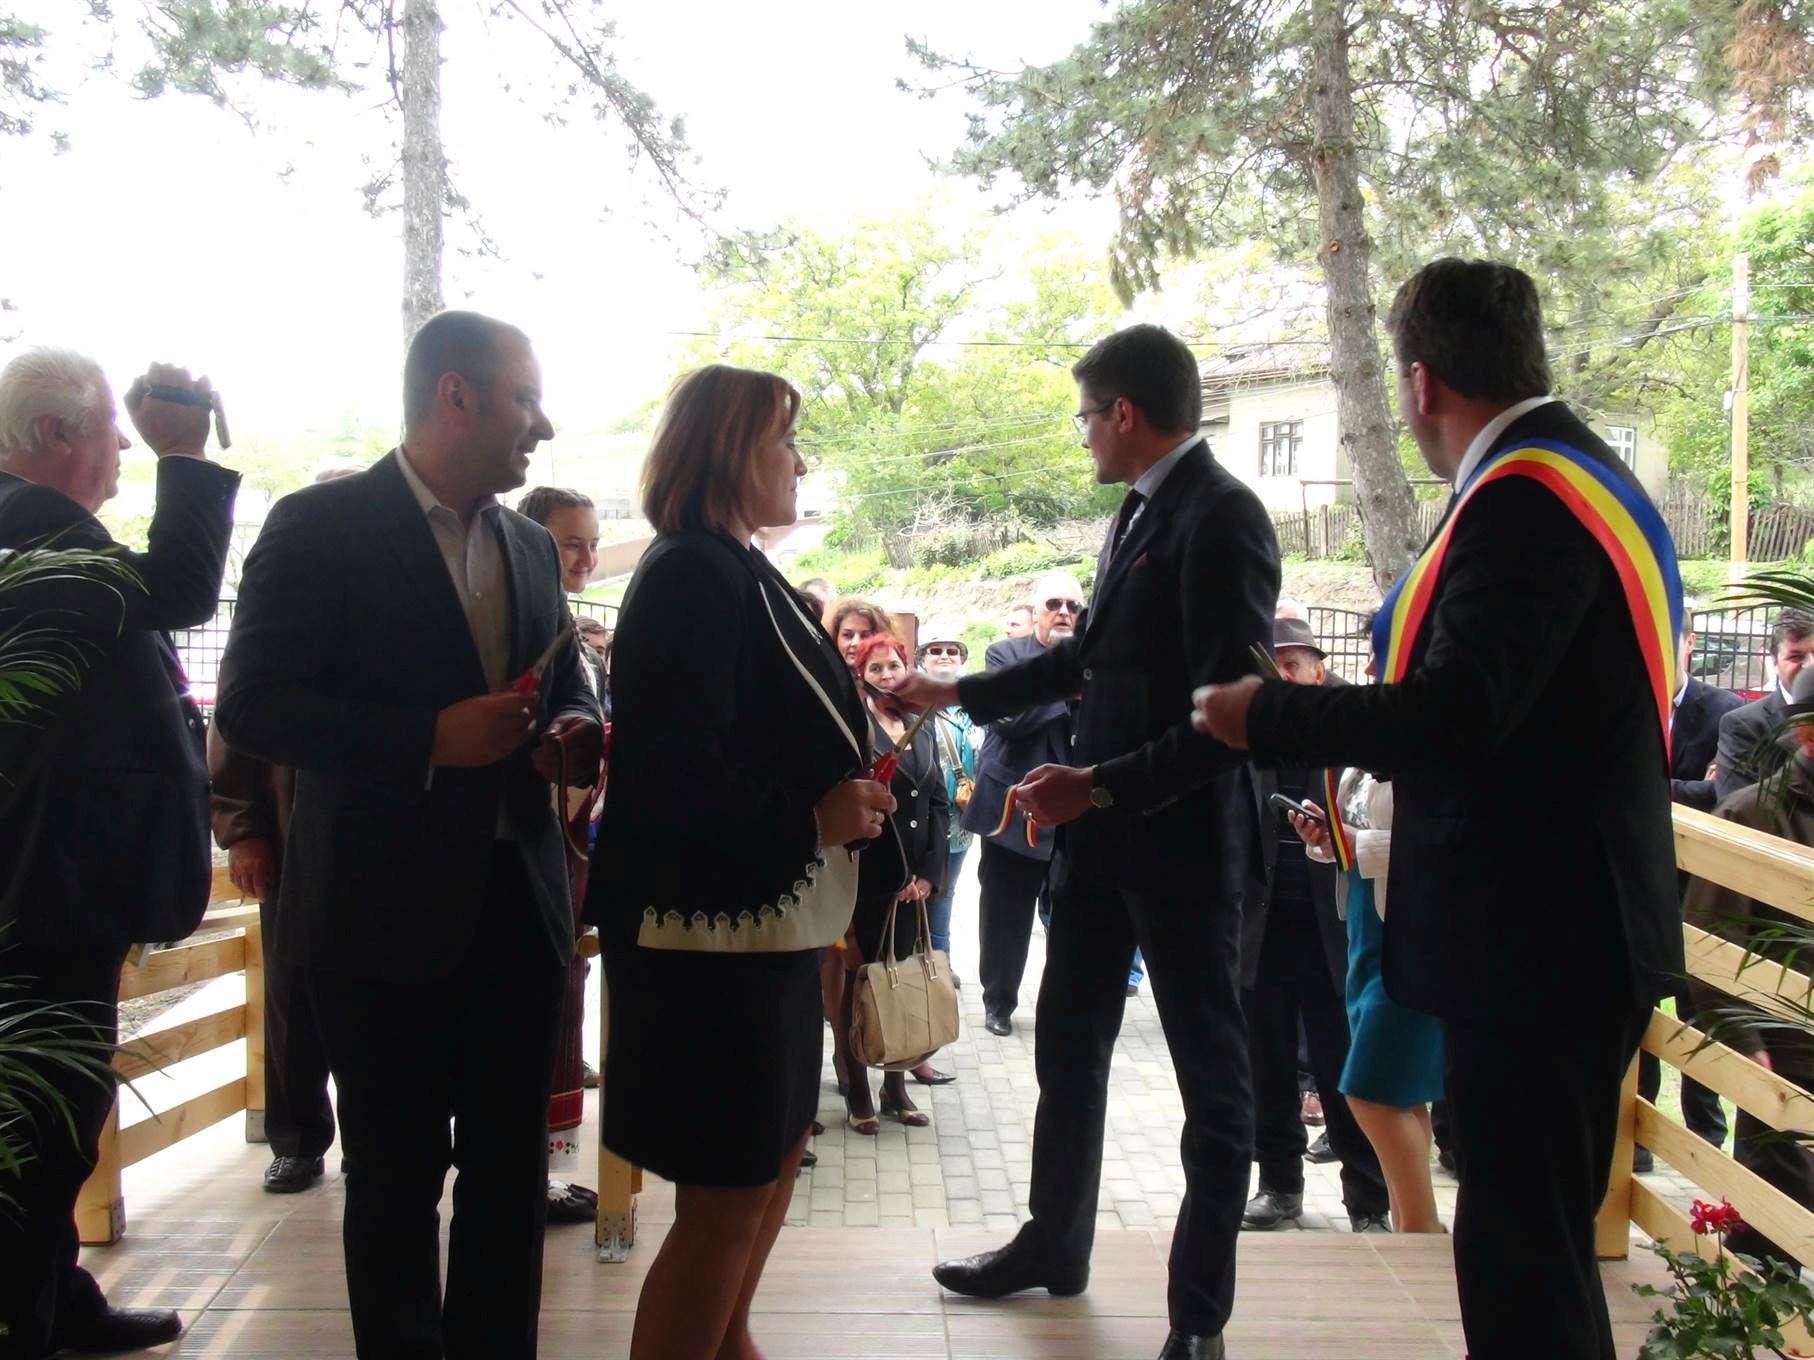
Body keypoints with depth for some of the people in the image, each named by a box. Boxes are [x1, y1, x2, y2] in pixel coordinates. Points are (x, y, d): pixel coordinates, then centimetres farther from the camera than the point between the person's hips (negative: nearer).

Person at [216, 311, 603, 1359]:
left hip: (518, 906, 6)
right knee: (397, 1181, 8)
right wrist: (431, 740, -23)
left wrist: (572, 735, -3)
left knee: (514, 1172, 12)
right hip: (385, 913, -5)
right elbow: (253, 706, -14)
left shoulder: (531, 548, 12)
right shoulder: (323, 525, -8)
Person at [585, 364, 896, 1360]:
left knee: (773, 1154, 22)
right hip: (713, 929, -10)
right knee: (725, 1194, -1)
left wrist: (846, 794, 14)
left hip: (761, 920, 10)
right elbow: (673, 762, -27)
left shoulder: (737, 572, 13)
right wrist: (811, 818, -23)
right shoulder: (691, 576, -17)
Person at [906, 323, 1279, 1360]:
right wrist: (960, 693, 24)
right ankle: (1055, 1245, 38)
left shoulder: (1223, 515, -17)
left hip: (1183, 839, -9)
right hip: (1101, 833, 9)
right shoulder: (1141, 512, 9)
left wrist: (1102, 787, -24)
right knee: (1068, 1048, 19)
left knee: (1212, 1071, 7)